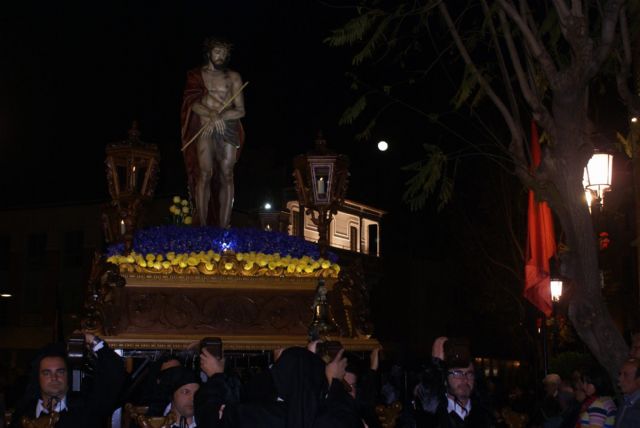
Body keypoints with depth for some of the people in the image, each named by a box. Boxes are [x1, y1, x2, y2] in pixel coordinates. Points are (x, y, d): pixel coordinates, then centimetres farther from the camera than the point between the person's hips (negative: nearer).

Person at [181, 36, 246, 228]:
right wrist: (212, 115, -17)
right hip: (205, 130, -1)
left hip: (228, 129, 1)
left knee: (226, 176, -5)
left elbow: (240, 111, 7)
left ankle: (223, 228, -6)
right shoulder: (196, 75, 11)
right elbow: (193, 104, -1)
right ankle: (203, 226, -12)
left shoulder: (233, 77, 13)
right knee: (205, 174, -11)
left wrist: (219, 116, -8)